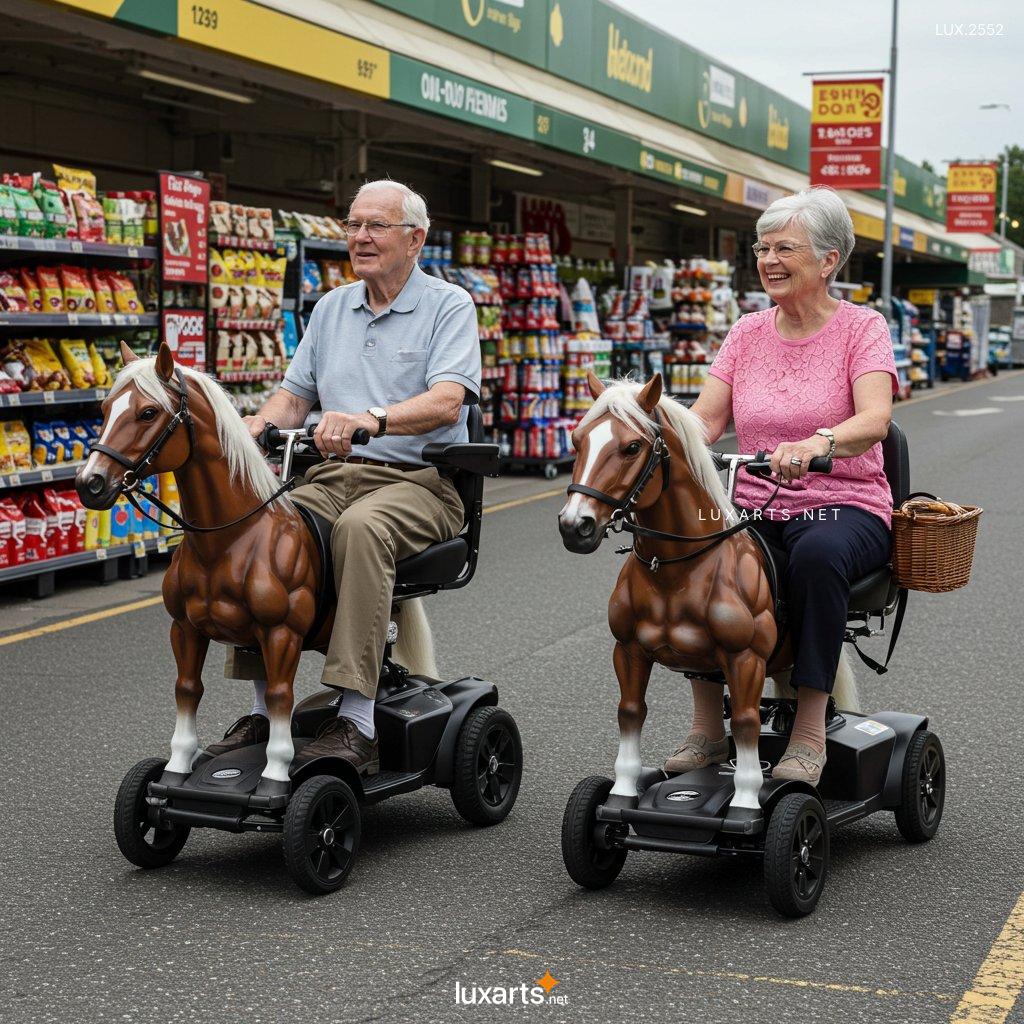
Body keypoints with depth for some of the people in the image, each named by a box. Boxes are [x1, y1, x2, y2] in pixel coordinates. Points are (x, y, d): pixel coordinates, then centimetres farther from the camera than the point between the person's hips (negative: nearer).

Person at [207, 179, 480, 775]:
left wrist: (370, 419, -34)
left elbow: (447, 402, -17)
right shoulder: (332, 308, 19)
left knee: (361, 526, -38)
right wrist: (262, 422, -5)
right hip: (336, 476, 6)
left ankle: (357, 725, -39)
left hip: (419, 482, -5)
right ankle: (264, 710, -17)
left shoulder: (450, 306, -1)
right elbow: (297, 392, 19)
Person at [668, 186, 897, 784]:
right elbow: (704, 419, 1)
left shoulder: (862, 327, -2)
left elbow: (874, 419, -20)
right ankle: (708, 728, -17)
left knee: (819, 553, -38)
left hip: (844, 506, -4)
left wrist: (817, 443, -41)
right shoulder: (748, 333, 12)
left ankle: (811, 730, -27)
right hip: (754, 510, 4)